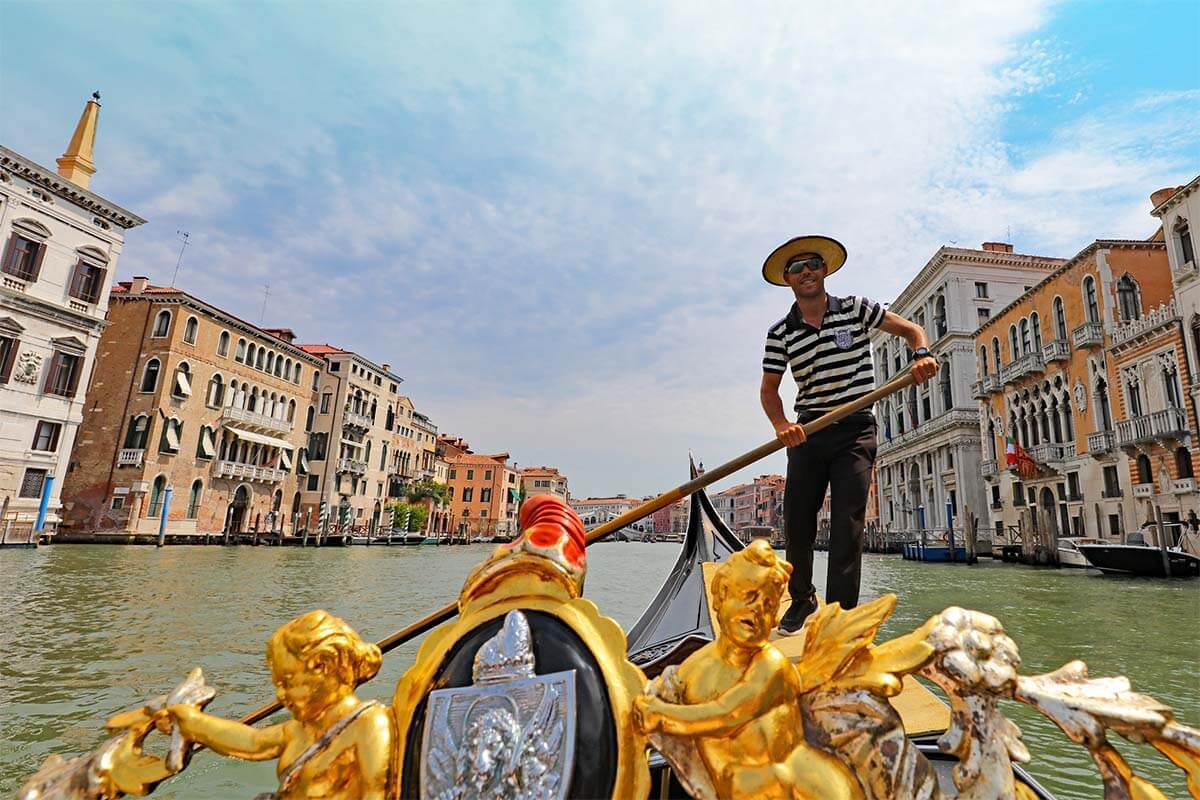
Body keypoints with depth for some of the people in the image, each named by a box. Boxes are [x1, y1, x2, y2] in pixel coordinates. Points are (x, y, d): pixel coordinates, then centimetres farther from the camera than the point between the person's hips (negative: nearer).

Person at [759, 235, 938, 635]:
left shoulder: (855, 308, 3)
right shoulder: (779, 333, 4)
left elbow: (911, 329, 6)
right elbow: (769, 389, 4)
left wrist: (922, 355, -16)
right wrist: (782, 425, -14)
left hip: (855, 432, -2)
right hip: (807, 433, 2)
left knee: (847, 528, -8)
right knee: (796, 525, 6)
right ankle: (801, 598, 30)